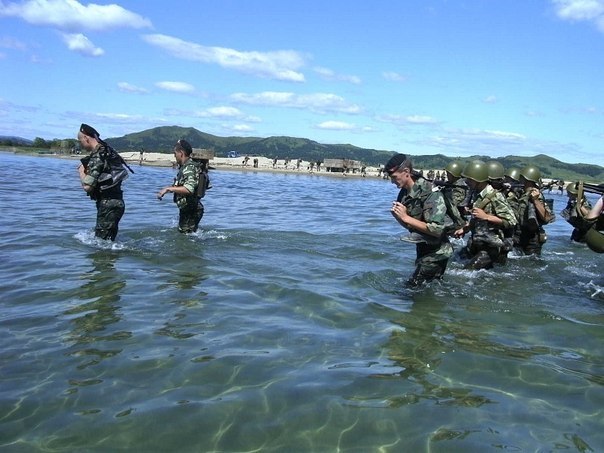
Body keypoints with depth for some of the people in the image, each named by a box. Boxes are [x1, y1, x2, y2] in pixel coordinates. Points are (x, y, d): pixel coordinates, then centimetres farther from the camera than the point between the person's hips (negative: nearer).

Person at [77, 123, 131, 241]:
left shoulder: (97, 157, -18)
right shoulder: (107, 151, 12)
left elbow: (87, 186, -22)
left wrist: (81, 172, -4)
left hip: (108, 204, -10)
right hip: (116, 202, 10)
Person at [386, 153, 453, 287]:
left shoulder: (431, 193, -23)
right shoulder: (404, 193, 1)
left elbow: (437, 229, -29)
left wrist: (406, 217, -27)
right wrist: (397, 215, -12)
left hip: (436, 251, -9)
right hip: (422, 249, 9)